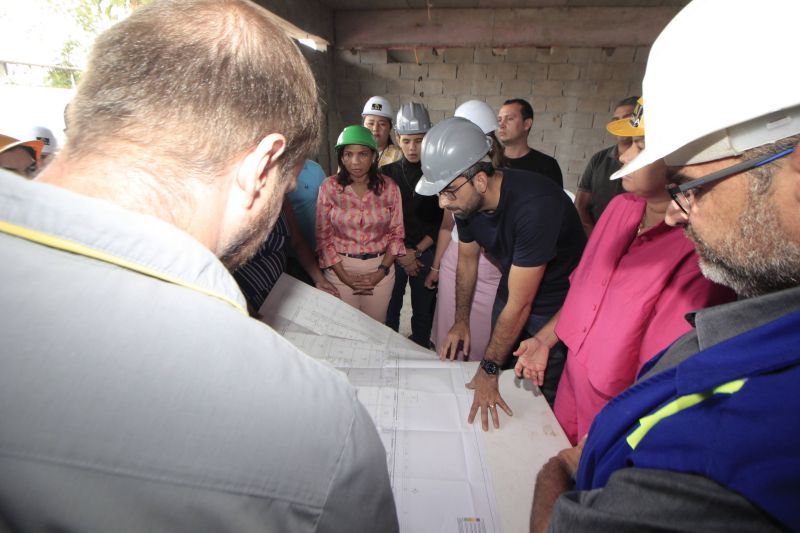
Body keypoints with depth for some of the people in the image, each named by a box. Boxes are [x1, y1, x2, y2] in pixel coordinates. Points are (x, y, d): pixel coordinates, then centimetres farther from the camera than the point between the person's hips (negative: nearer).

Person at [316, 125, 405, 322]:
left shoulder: (389, 187, -3)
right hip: (340, 267, 0)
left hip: (380, 268, 1)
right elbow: (323, 237, -3)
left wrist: (382, 271, -8)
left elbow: (397, 233, 2)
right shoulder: (329, 187, -6)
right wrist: (344, 276, -9)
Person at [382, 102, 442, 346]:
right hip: (392, 253, 1)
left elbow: (442, 222, -2)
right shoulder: (386, 174, 2)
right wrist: (401, 252, -6)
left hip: (426, 253, 0)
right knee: (389, 310, 8)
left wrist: (416, 251, -8)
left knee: (423, 311, 11)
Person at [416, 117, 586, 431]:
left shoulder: (535, 205, -36)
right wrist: (461, 322, 5)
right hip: (511, 293, 6)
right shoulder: (466, 200, -14)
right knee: (503, 380, 18)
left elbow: (519, 304, -30)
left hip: (557, 305, -6)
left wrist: (488, 370, -21)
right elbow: (467, 259, 4)